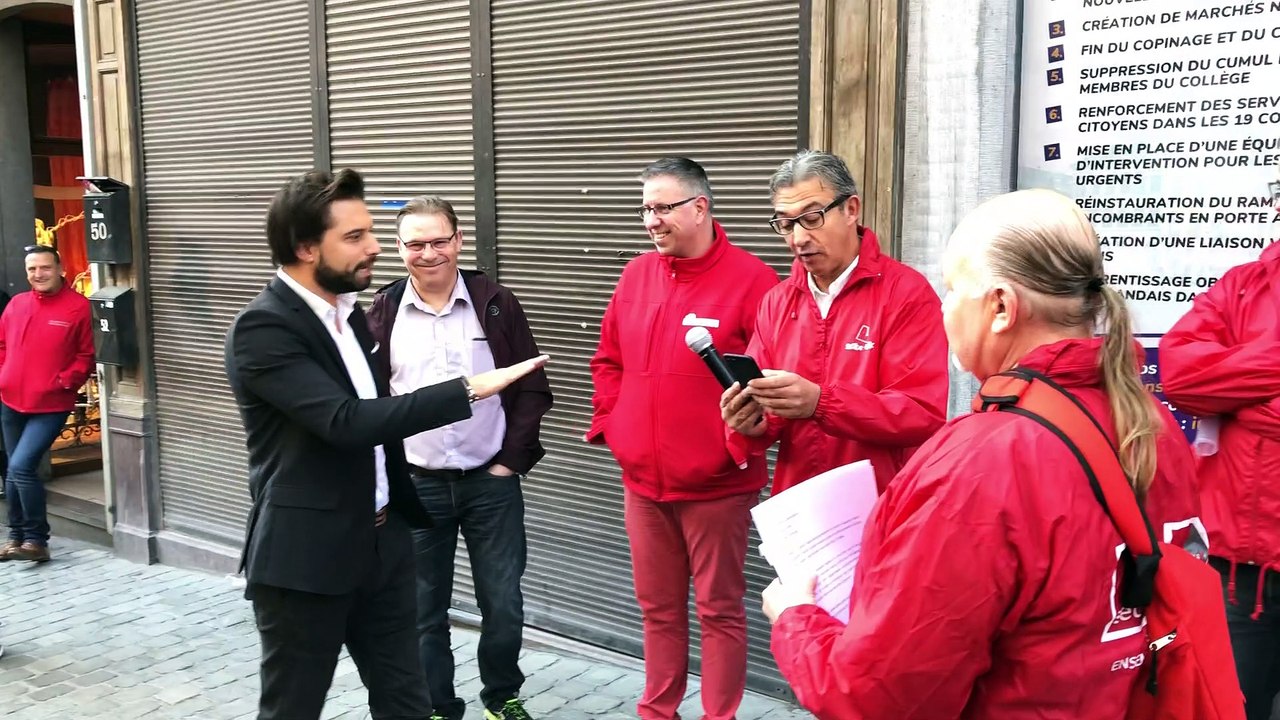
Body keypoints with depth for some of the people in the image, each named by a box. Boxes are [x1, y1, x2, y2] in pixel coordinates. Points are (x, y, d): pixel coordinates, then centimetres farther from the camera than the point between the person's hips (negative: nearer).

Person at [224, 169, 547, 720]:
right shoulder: (262, 327, -18)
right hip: (304, 557, -7)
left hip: (381, 545, 8)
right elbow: (347, 422, -29)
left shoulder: (348, 310, 10)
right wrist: (466, 390, -28)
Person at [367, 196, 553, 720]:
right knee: (424, 609, 9)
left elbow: (531, 388, 0)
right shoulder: (383, 313, 0)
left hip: (492, 480, 0)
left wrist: (514, 459, -5)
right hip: (415, 484, 1)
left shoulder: (496, 304, -2)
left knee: (503, 604, 6)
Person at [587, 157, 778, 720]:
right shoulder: (636, 275, 8)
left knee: (719, 609, 7)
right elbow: (608, 360, 16)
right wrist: (610, 423, 6)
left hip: (716, 482, -5)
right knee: (657, 607, 18)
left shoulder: (750, 278, -12)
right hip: (642, 478, 6)